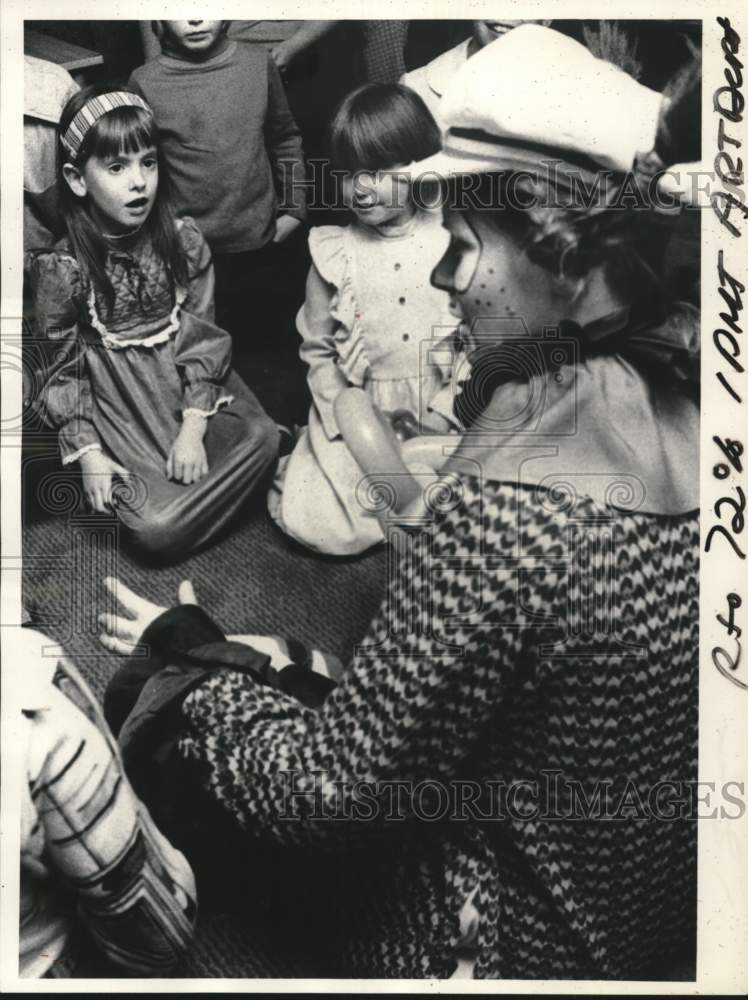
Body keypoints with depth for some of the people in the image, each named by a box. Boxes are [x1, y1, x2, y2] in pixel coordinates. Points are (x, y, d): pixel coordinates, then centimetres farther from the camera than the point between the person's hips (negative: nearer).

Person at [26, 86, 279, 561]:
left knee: (262, 437, -25)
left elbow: (203, 337, -4)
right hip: (118, 407, -3)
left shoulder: (183, 241, -5)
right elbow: (62, 367, -4)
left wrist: (193, 429, -13)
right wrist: (89, 453, -10)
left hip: (189, 386, 3)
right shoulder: (61, 267, -11)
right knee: (157, 526, -19)